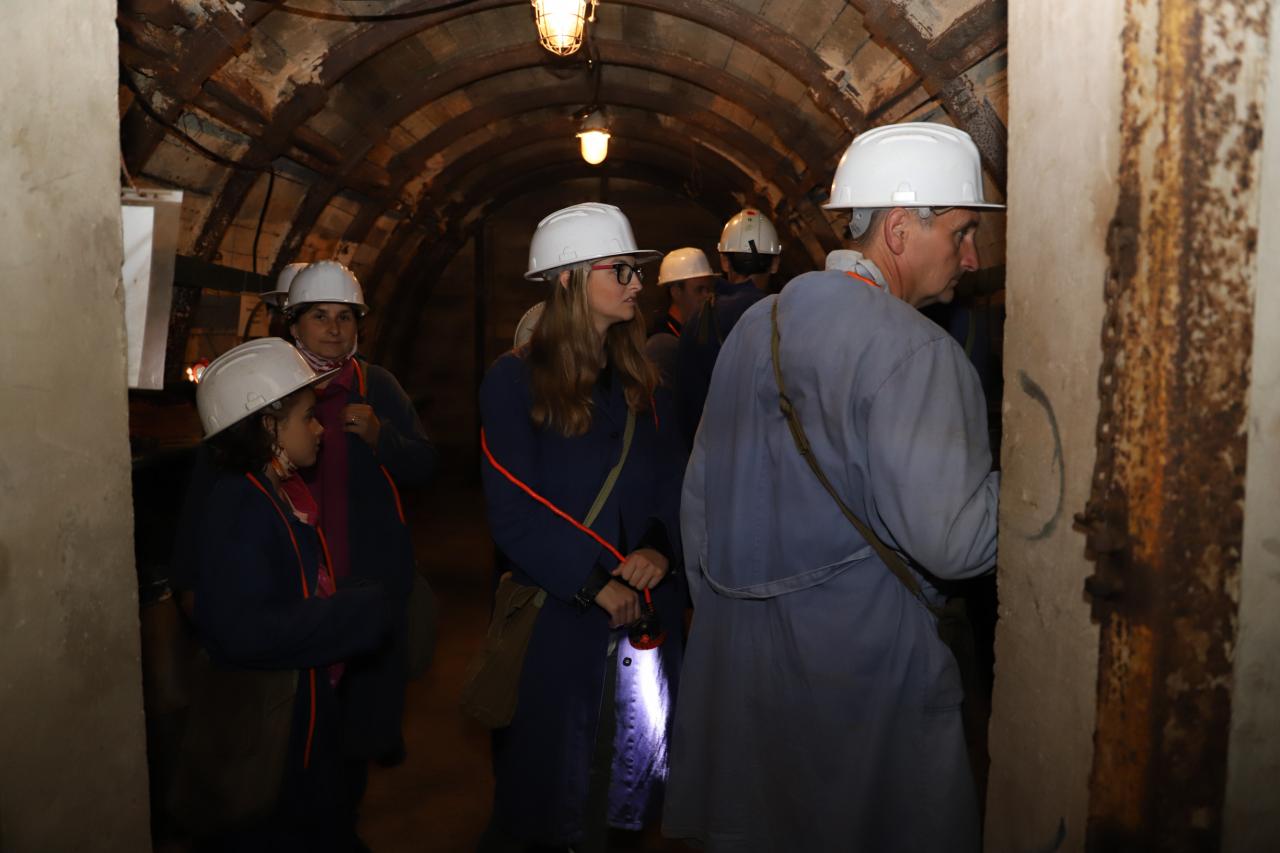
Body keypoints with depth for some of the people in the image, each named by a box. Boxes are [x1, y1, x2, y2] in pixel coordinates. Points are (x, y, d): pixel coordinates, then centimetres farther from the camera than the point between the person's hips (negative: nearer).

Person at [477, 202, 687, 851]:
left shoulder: (640, 381, 8)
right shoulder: (514, 380, -9)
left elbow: (673, 482, 5)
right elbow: (514, 513, -14)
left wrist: (661, 549, -14)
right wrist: (594, 584, -15)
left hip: (647, 604, 5)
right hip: (556, 608, -5)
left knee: (639, 762, 18)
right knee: (551, 773, 12)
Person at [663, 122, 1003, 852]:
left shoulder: (756, 325, 9)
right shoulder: (911, 349, -17)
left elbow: (699, 495, 14)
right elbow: (953, 539, -23)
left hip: (735, 658, 8)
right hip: (859, 664, -8)